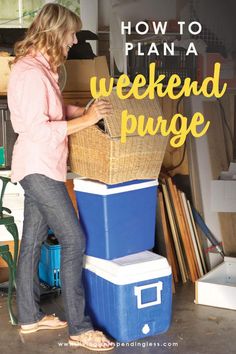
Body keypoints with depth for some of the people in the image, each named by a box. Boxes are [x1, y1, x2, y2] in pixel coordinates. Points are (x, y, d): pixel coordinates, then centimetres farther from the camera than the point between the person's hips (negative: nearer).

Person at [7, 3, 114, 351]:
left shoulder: (39, 67, 12)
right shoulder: (31, 72, -19)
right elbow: (38, 129, -23)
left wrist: (85, 110, 7)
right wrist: (86, 120, -19)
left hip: (41, 167, 10)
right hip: (38, 168, -10)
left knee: (33, 240, 14)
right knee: (74, 240, -8)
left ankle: (29, 317, 26)